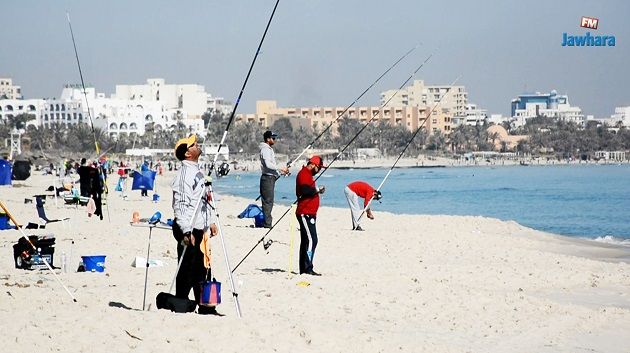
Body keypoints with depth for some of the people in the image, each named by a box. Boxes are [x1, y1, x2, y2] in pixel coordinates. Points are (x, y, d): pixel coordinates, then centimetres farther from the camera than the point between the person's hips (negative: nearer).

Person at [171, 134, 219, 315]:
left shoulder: (197, 171, 16)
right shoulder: (184, 173, -15)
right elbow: (180, 205, -21)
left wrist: (211, 221, 20)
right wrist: (186, 231, -26)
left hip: (200, 228, 10)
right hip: (188, 229, -10)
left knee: (202, 269, 12)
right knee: (186, 270, -4)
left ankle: (206, 307, 17)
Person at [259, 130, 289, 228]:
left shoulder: (269, 149, 20)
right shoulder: (265, 150, -12)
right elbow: (268, 164, -23)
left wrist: (281, 172, 17)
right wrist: (280, 168, -17)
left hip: (271, 177, 10)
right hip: (267, 178, -10)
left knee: (268, 202, 9)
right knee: (268, 201, -10)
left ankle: (267, 223, 11)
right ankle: (267, 224, -10)